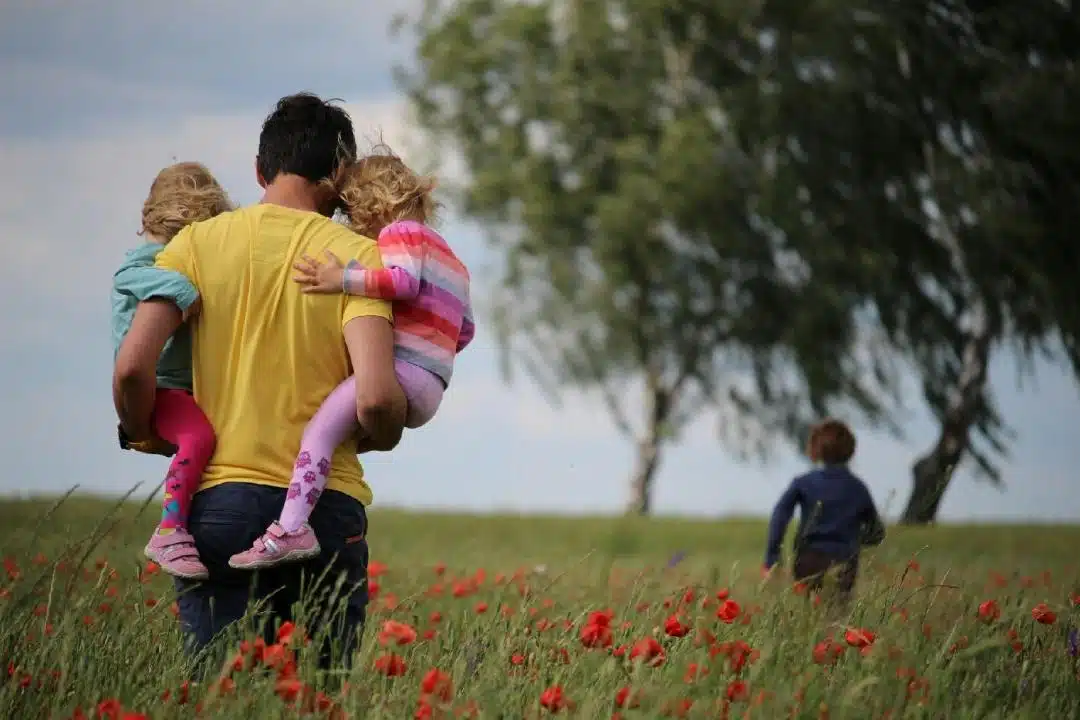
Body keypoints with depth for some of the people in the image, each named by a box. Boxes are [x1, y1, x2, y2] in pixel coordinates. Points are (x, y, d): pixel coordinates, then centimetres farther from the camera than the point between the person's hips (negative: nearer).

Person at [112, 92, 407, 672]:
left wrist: (143, 436, 14)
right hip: (326, 505, -1)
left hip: (217, 499, 1)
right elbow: (376, 398, -14)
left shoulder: (197, 243, 4)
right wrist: (381, 437, 9)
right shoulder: (356, 255, -1)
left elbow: (132, 367, -7)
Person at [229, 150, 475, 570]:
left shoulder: (401, 232, 3)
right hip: (430, 387, 11)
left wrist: (343, 280, -22)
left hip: (401, 370, -11)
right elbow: (465, 329, 32)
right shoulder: (448, 257, 32)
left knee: (320, 428, -24)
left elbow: (404, 280, -19)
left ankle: (291, 529, -41)